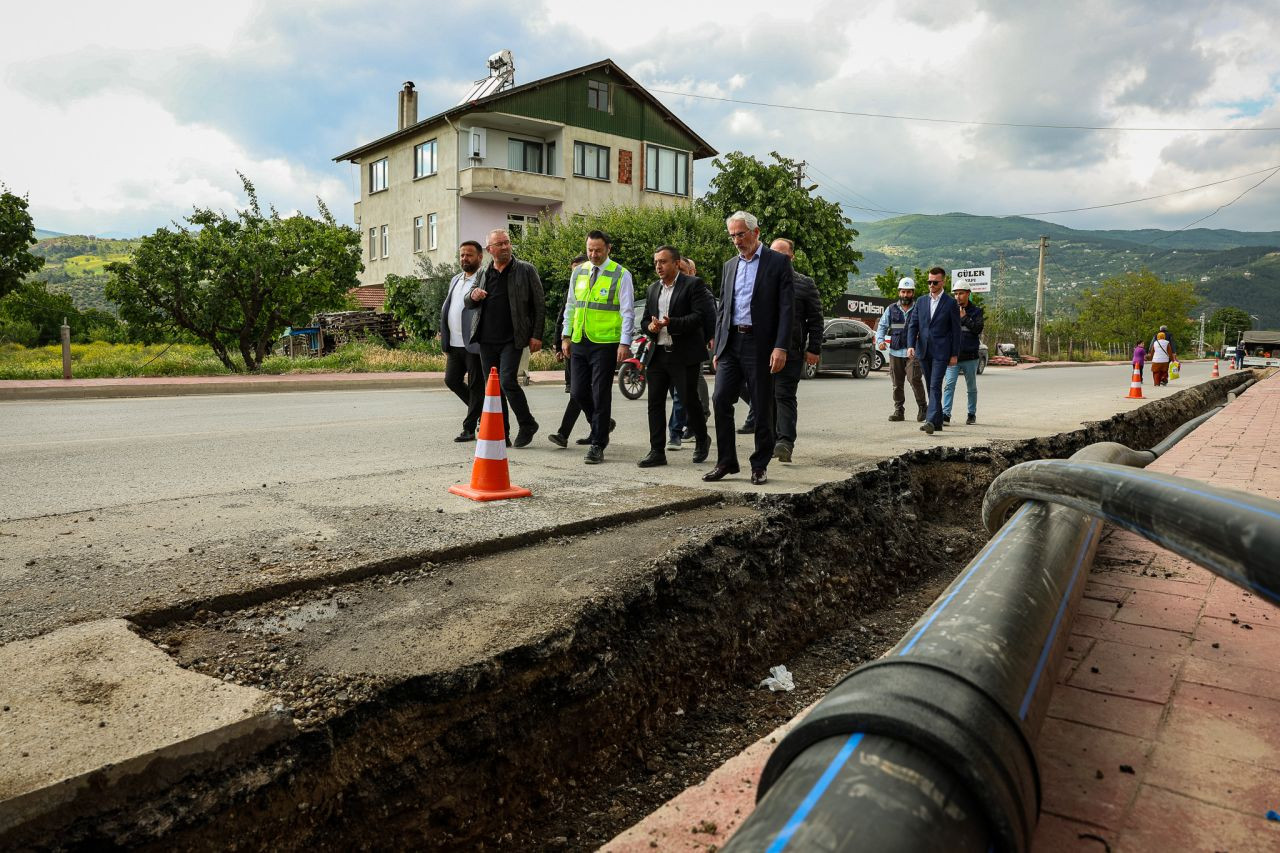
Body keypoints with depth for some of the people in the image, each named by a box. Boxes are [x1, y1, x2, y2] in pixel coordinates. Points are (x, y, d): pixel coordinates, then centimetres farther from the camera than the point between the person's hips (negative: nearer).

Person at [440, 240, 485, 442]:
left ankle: (469, 429, 9)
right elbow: (446, 308, 23)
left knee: (476, 386, 1)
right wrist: (443, 332, 16)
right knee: (451, 380, 11)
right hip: (455, 344, 8)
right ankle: (481, 410, 28)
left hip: (475, 344, -8)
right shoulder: (455, 280, 19)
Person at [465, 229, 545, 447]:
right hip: (487, 339, 5)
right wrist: (473, 296, -4)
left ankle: (527, 425, 4)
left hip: (512, 339, -5)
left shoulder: (526, 270, 1)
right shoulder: (483, 273, 13)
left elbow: (539, 305, 0)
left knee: (507, 381, -16)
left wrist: (537, 335, -8)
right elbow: (468, 303, 20)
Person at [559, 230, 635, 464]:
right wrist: (566, 336, 12)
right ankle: (601, 425, 33)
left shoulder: (621, 275, -4)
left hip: (605, 343, -5)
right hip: (579, 342, 5)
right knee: (578, 391, 8)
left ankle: (597, 446, 5)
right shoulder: (578, 272, 11)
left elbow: (627, 312, -7)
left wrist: (624, 343, -14)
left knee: (601, 394, -2)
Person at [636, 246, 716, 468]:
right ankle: (657, 452, 8)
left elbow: (700, 316, -15)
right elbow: (645, 319, 18)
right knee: (655, 403, 2)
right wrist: (650, 327, -6)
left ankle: (702, 439, 27)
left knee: (689, 401, 3)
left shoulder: (693, 285, -5)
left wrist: (671, 324, -23)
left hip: (684, 355, -6)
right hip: (658, 354, 6)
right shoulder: (653, 288, 16)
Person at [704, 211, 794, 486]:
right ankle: (726, 462, 8)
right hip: (731, 343, 5)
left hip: (761, 345, -5)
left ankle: (760, 466, 13)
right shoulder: (729, 266, 16)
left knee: (763, 408, 2)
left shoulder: (778, 262, -1)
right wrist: (718, 349, 12)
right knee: (720, 400, -3)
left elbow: (786, 308, -7)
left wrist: (780, 347, -15)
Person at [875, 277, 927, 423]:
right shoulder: (891, 309, 12)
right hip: (895, 352, 3)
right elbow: (882, 326, 10)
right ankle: (899, 411, 17)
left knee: (914, 378, -17)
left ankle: (921, 407, 0)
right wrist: (880, 340, -8)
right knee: (897, 383, 7)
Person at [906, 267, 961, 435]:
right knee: (931, 387, 11)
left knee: (935, 386, -15)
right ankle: (938, 421, 19)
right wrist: (911, 345, -8)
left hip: (941, 352, -5)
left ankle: (931, 421, -23)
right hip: (924, 352, 5)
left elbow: (956, 330, -2)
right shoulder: (922, 302, 11)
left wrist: (955, 354, -5)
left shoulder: (950, 303, -2)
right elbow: (913, 325, 8)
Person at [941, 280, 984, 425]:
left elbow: (978, 328, -11)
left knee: (971, 387, 12)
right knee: (949, 385, -12)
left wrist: (964, 317, -15)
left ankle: (972, 414, 24)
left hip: (970, 356, 0)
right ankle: (945, 415, -15)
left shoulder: (976, 311, 3)